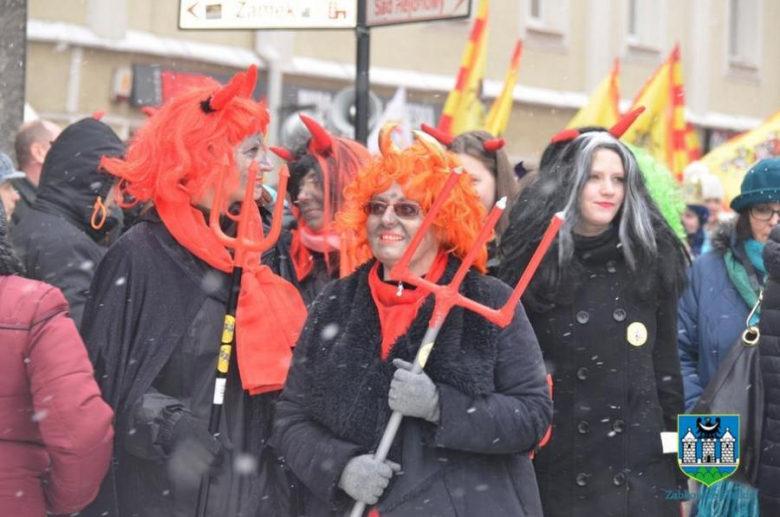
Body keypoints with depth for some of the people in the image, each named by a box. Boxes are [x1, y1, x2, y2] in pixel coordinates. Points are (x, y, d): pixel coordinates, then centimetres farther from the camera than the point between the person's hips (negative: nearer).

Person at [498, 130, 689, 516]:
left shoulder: (650, 260, 6)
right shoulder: (533, 260, 0)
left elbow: (666, 366, 10)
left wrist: (678, 454, 8)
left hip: (639, 467, 2)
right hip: (556, 466, -1)